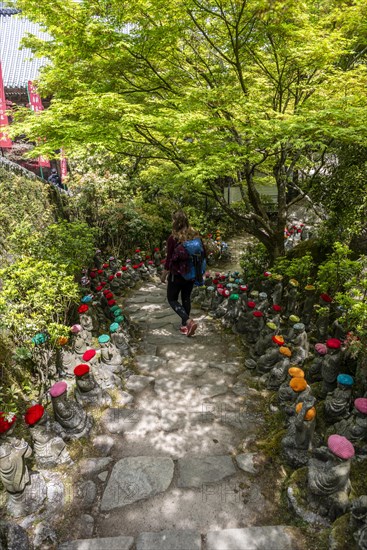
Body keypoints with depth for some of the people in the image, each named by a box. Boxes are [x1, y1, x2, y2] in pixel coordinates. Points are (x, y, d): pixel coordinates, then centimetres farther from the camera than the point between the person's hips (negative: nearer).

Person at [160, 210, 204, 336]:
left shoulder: (173, 238, -17)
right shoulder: (195, 235, -1)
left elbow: (169, 259, -14)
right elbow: (203, 254, 4)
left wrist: (164, 274, -1)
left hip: (177, 274, -5)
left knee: (172, 299, 10)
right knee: (186, 298, 19)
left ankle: (189, 321, -8)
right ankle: (184, 325, 26)